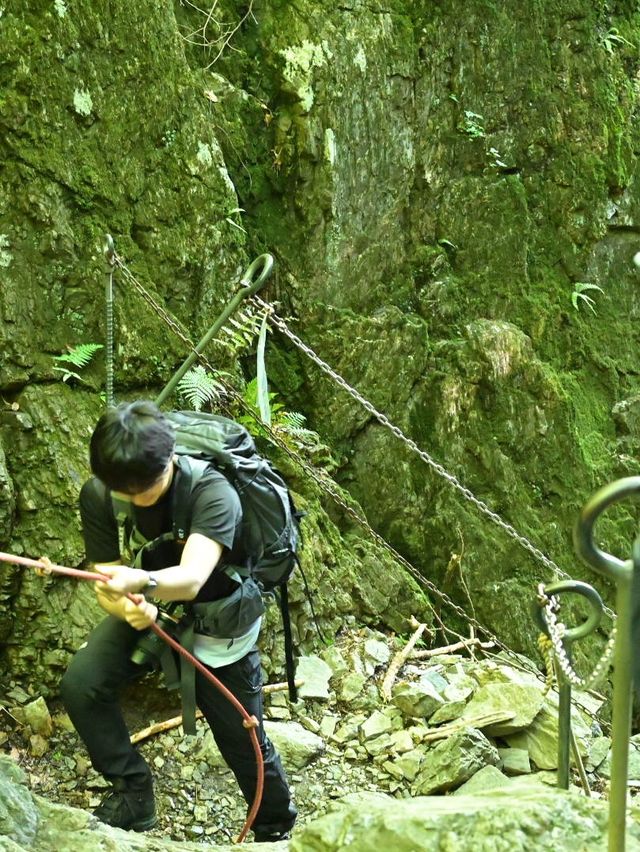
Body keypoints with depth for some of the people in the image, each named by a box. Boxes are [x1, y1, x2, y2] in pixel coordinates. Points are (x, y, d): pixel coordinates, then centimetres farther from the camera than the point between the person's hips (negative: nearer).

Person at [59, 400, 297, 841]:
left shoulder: (211, 491, -34)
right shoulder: (97, 496, -21)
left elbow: (191, 579, -48)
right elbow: (106, 581, -18)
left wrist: (142, 581, -70)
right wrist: (128, 606, -42)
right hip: (148, 610, 3)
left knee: (244, 740, 6)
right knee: (81, 685, -22)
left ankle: (277, 829, 35)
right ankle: (133, 792, -1)